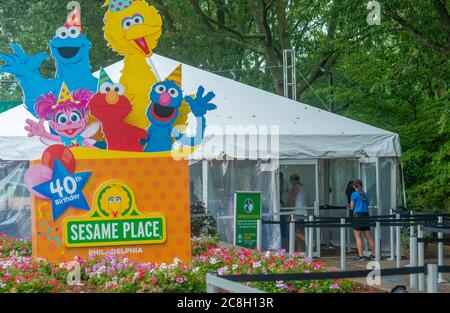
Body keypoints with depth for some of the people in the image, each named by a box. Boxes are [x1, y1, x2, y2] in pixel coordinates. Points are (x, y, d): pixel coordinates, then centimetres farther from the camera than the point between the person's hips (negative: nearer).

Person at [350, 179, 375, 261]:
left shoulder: (354, 194, -4)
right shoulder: (365, 194, 14)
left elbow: (352, 207, 0)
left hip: (358, 216, -6)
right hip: (366, 216, 6)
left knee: (358, 237, -3)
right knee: (368, 236, 11)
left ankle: (361, 255, -9)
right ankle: (374, 254, 13)